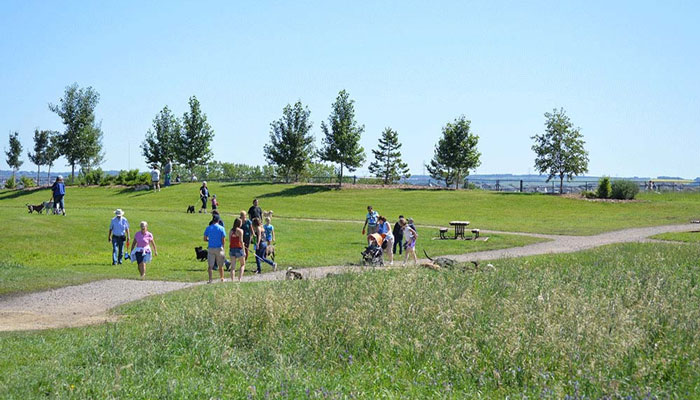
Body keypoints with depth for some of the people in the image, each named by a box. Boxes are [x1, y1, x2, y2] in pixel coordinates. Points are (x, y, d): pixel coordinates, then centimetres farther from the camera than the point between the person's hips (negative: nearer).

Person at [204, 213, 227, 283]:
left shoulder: (208, 228, 2)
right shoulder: (221, 228, -4)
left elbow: (205, 239, 3)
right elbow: (223, 240, -6)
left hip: (210, 248, 1)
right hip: (219, 248, -1)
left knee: (210, 265, 3)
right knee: (220, 265, 11)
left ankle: (210, 279, -7)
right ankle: (222, 278, 21)